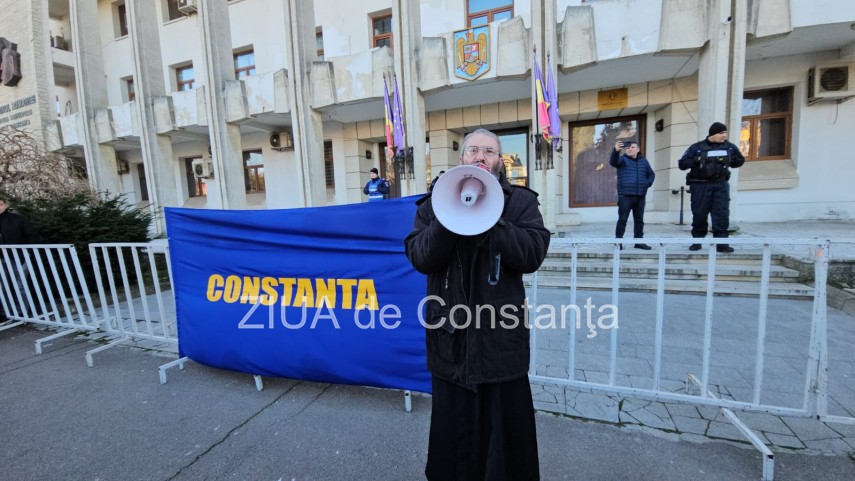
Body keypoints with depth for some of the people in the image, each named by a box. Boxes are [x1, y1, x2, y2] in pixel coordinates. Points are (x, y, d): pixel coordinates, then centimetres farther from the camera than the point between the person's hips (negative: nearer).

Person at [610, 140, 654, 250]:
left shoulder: (643, 161, 15)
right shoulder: (622, 159, 1)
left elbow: (651, 174, 26)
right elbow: (613, 162, -23)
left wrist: (648, 183, 5)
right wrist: (616, 150, -43)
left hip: (640, 196, 5)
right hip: (625, 196, -5)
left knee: (639, 220, 11)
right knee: (622, 219, -6)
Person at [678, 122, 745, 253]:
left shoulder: (730, 147, 8)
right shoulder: (697, 147, -1)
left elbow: (740, 160, 19)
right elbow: (682, 164, -3)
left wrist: (731, 160, -1)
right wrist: (697, 160, -18)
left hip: (721, 185, 3)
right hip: (700, 185, -2)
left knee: (722, 214, -5)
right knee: (699, 214, 2)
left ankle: (721, 243, -2)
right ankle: (697, 241, 15)